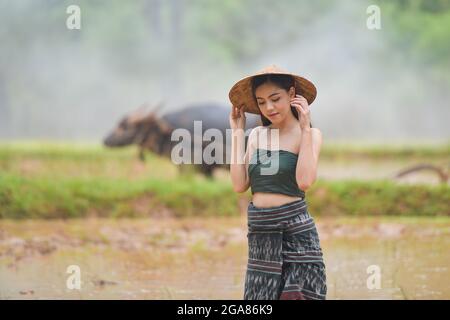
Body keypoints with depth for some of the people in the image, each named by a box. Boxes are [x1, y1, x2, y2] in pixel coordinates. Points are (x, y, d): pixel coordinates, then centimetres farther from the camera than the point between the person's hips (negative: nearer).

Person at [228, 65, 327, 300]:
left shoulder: (311, 134, -2)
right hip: (260, 234, 5)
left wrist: (305, 128, -14)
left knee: (297, 294, -8)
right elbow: (240, 185, 2)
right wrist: (237, 133, 4)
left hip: (295, 228, -5)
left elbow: (305, 181, -17)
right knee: (262, 296, 5)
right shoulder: (257, 135, 11)